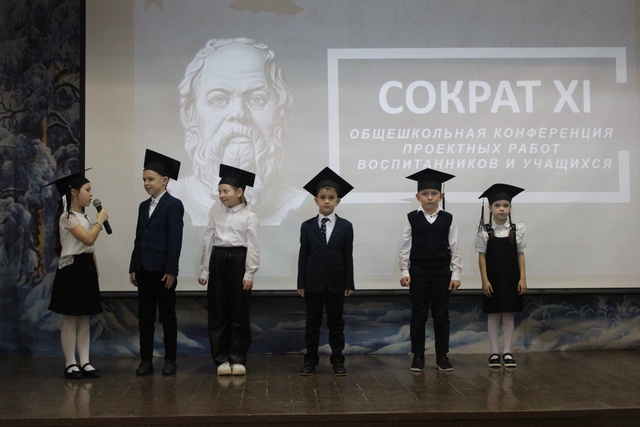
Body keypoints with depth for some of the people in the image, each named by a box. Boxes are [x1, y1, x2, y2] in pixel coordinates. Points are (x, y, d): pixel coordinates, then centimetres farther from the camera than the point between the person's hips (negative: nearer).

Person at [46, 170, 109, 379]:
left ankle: (84, 362, 11)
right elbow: (88, 239, -23)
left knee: (85, 318, 8)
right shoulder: (67, 216, -13)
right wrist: (100, 220, -11)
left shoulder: (83, 216, 16)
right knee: (70, 319, -3)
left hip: (86, 267, 9)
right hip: (72, 268, -9)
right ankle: (70, 364, 3)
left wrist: (95, 269, 15)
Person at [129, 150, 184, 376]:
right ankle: (146, 360, 14)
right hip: (144, 270, 7)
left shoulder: (173, 205, -7)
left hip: (163, 270, -6)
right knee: (145, 317, 8)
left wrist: (171, 271, -16)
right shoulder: (144, 206, 15)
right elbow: (139, 239, 14)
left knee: (167, 317, 3)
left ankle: (170, 360, 12)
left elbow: (175, 240, -12)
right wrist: (133, 268, 9)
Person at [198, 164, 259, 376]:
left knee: (239, 313, 3)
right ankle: (222, 359, 14)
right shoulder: (215, 212, 7)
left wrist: (249, 273, -10)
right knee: (217, 312, 5)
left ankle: (238, 359, 13)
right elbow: (208, 241, 9)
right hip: (218, 262, 4)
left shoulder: (249, 216, -4)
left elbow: (253, 247, -5)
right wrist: (204, 270, 8)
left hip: (238, 261, -4)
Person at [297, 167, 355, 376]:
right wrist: (301, 283, -1)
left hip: (336, 282, 0)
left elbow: (348, 256, 0)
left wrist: (349, 283, -2)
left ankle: (337, 360, 16)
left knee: (336, 323, 7)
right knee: (312, 323, 7)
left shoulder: (345, 226, 0)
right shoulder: (307, 226, 1)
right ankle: (310, 360, 15)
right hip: (313, 282, 0)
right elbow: (303, 255, 1)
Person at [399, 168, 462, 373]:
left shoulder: (448, 219, 0)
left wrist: (456, 274, -3)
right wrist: (404, 272, -5)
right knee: (418, 315, 5)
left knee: (441, 315, 6)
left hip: (442, 272, 1)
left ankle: (442, 356, 15)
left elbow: (455, 248, 1)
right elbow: (405, 247, 0)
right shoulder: (412, 218, -1)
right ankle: (418, 356, 14)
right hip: (418, 272, 0)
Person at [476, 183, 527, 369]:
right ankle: (494, 352, 10)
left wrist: (523, 278, -3)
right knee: (493, 314, 4)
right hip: (493, 279, -1)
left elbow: (520, 254, 3)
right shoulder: (484, 231, -4)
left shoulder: (517, 230, 1)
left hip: (511, 279, 1)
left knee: (509, 314, 6)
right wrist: (484, 280, -9)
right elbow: (482, 256, -3)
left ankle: (507, 352, 14)